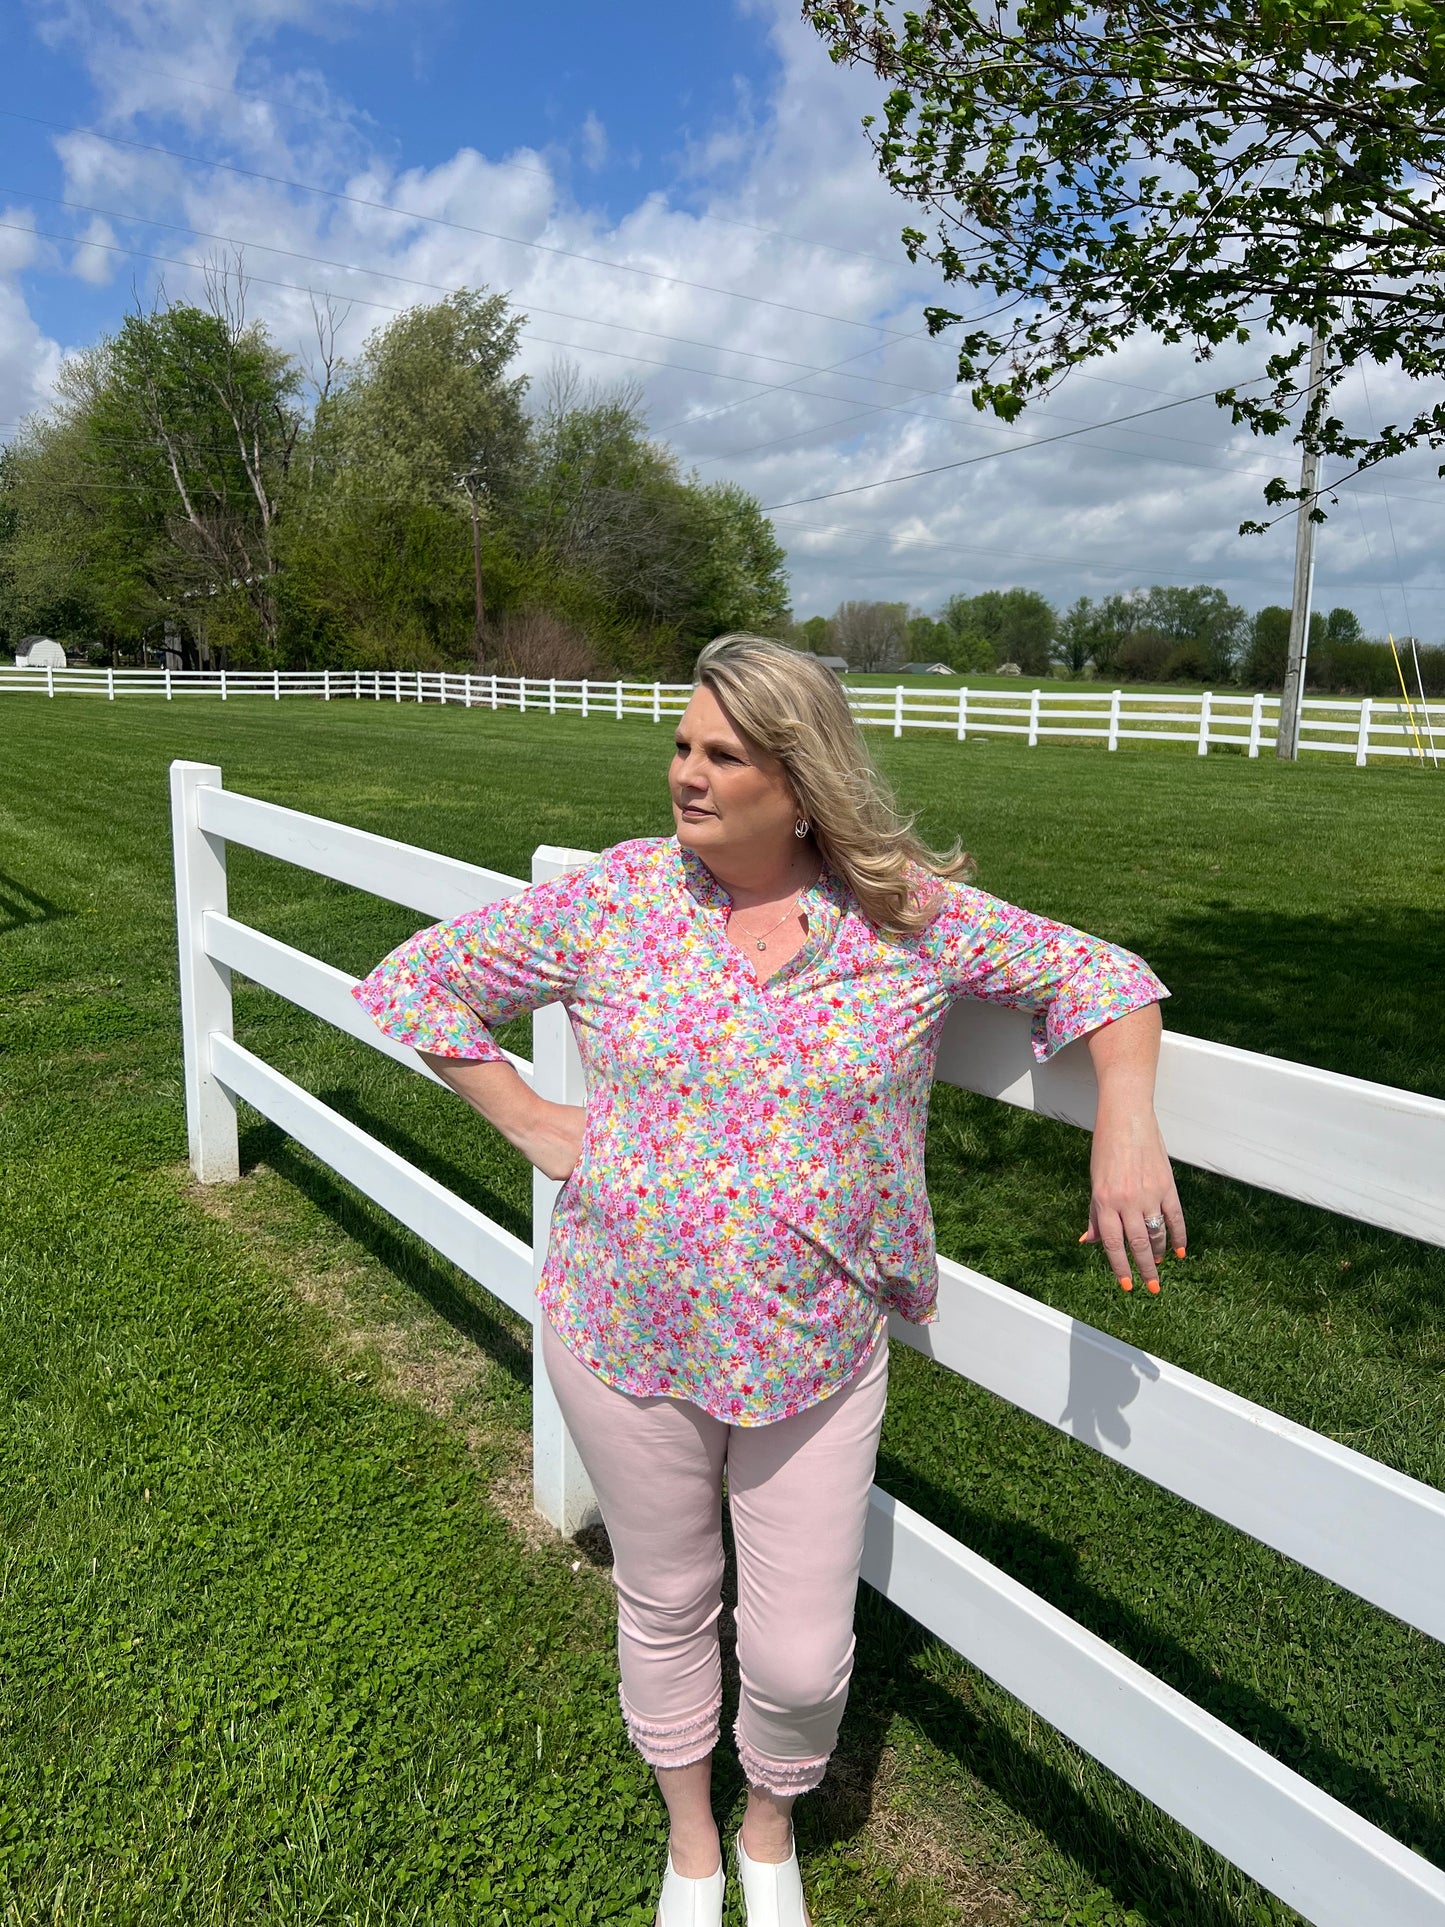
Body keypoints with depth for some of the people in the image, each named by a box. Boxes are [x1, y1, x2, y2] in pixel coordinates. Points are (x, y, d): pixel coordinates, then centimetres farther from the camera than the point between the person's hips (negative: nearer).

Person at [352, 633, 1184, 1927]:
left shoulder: (911, 916, -10)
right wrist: (533, 1127, -3)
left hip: (817, 1353, 0)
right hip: (626, 1336, 1)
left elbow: (1100, 976, 1)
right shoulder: (617, 896, -8)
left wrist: (1127, 1129, -15)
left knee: (800, 1659, 10)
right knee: (665, 1607, 21)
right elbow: (421, 979, 2)